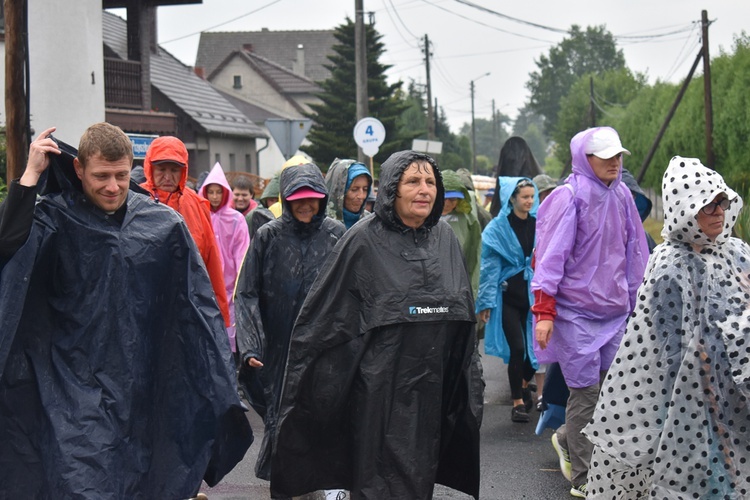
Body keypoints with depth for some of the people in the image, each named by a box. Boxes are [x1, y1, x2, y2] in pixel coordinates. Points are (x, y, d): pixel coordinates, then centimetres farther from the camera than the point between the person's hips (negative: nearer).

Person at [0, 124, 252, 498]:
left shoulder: (163, 225, 5)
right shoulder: (54, 219, 0)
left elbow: (198, 306, 8)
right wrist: (30, 176, -17)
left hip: (141, 389, 2)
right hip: (74, 388, -2)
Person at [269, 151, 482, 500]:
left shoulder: (444, 238, 7)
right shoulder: (364, 240, -8)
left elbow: (464, 314, 16)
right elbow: (324, 313, -5)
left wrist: (467, 381, 15)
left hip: (430, 387, 5)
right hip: (380, 387, -5)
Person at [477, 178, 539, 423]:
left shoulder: (539, 225, 6)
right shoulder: (498, 228, -3)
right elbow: (490, 265, -3)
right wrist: (487, 302, -6)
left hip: (533, 294, 3)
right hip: (508, 295, -3)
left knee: (534, 346, 2)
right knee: (517, 348, -9)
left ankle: (523, 384, 33)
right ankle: (518, 402, 5)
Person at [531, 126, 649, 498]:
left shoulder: (621, 196, 8)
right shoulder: (569, 197, -11)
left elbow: (634, 252, 15)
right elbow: (551, 255, -12)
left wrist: (638, 303, 16)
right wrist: (544, 311, -16)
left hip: (614, 312, 6)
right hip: (576, 311, -6)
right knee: (586, 392, -3)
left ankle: (567, 439, 33)